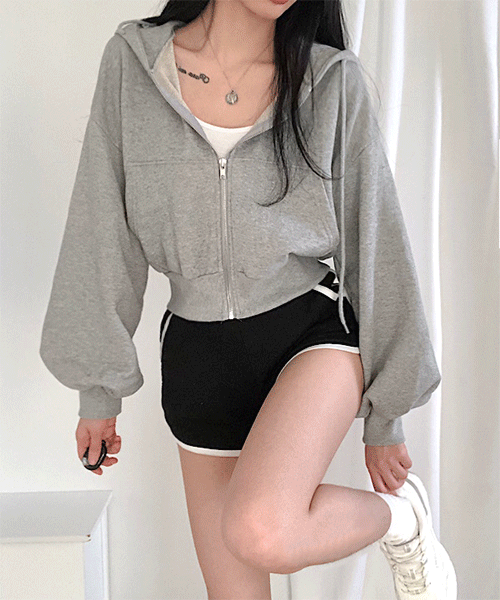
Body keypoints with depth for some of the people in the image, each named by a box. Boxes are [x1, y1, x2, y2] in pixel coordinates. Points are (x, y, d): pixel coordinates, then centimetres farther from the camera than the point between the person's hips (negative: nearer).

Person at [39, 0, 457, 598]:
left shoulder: (334, 80, -3)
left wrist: (384, 415, 4)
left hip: (312, 329, -2)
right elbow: (103, 237, 3)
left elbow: (372, 246, 1)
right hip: (196, 354, 2)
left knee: (259, 533, -27)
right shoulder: (132, 62, -1)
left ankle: (399, 514, 3)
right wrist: (98, 390, 5)